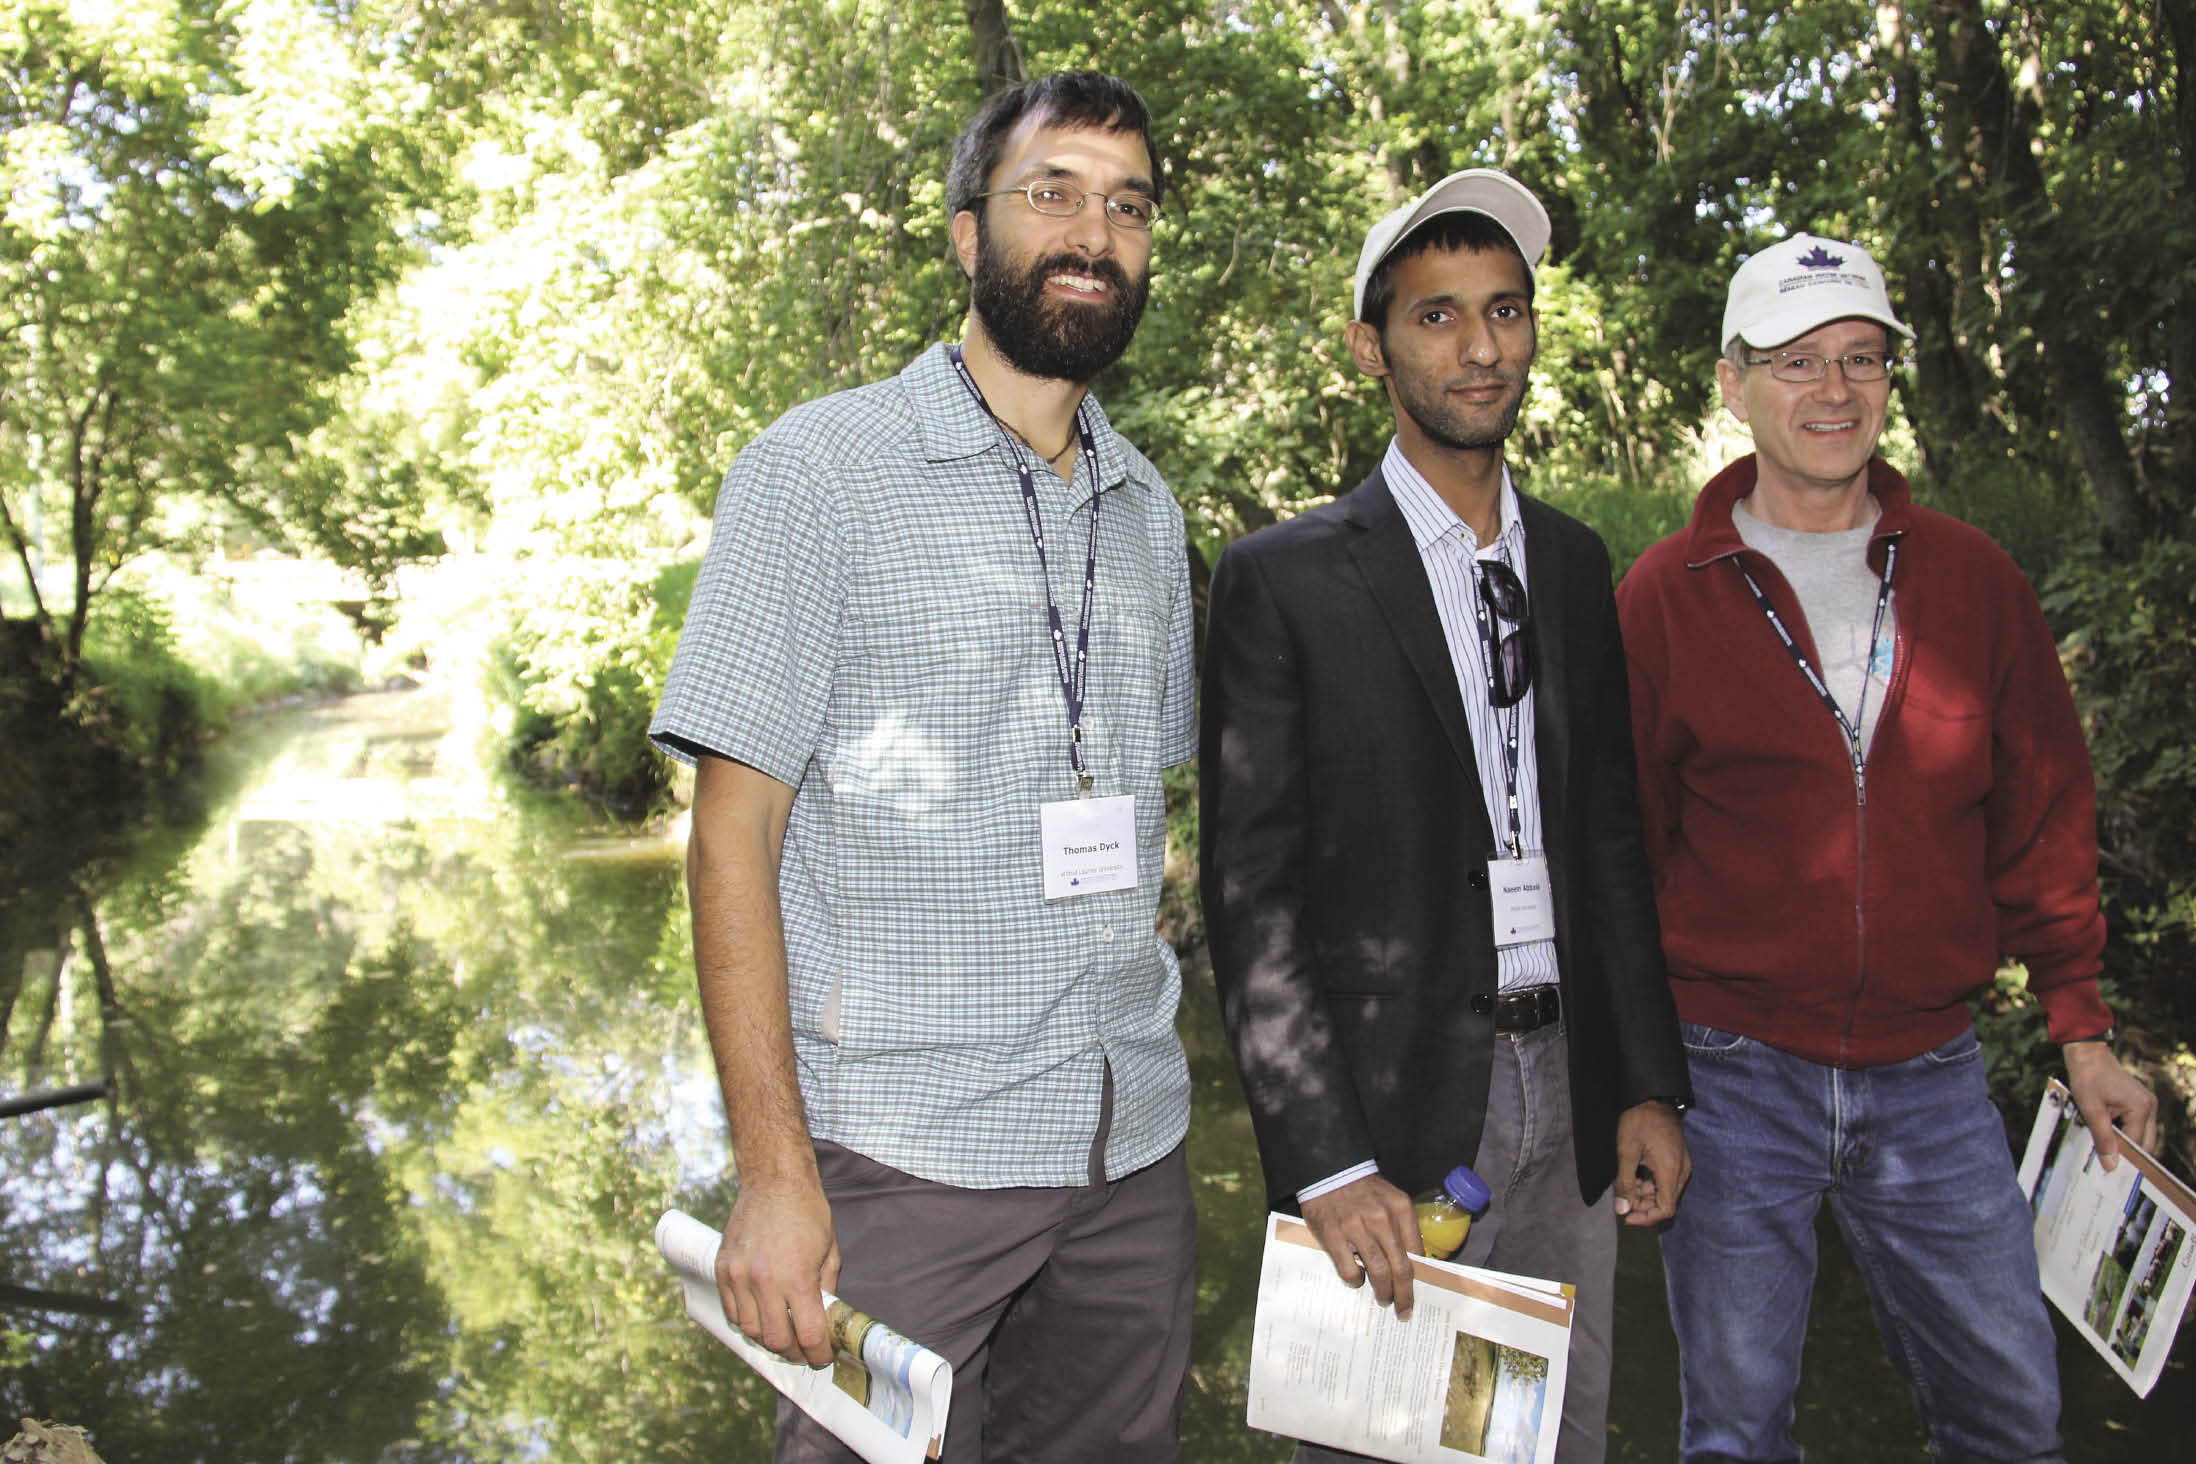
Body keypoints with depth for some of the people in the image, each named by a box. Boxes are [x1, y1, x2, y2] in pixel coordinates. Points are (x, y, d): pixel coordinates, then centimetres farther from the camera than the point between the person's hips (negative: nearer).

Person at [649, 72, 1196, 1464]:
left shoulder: (1150, 507, 12)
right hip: (906, 1154, -5)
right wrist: (773, 1170, -15)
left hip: (1134, 1146, 6)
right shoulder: (824, 470, -6)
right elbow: (732, 835, -10)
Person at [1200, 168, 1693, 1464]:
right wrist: (1327, 1162, -15)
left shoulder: (1575, 562, 10)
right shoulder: (1285, 579, -8)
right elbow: (1249, 893, -11)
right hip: (1390, 1104, -5)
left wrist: (1650, 1084, 8)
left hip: (1570, 1096, 5)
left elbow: (1612, 834, 13)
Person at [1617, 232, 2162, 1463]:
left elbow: (2045, 819, 9)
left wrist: (2083, 1031, 7)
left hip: (1932, 1074, 3)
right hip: (1734, 1078, -2)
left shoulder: (1976, 582, 4)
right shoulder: (1663, 598, -4)